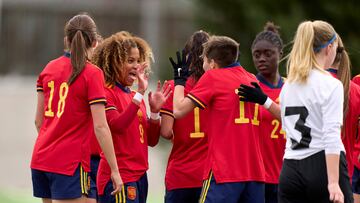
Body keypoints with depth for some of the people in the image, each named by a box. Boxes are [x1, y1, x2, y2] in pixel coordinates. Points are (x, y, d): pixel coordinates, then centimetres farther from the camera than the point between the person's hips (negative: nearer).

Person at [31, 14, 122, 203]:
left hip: (40, 159, 6)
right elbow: (100, 127, -14)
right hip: (69, 164, -6)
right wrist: (114, 169, -10)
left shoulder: (49, 68, 8)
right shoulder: (92, 74, -9)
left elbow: (38, 120, 13)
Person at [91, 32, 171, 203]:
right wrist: (139, 94, -24)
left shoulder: (135, 96, 16)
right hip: (119, 177, -8)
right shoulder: (106, 92, -7)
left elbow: (151, 140, 16)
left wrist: (155, 111, 1)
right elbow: (117, 125, -24)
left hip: (139, 175, 8)